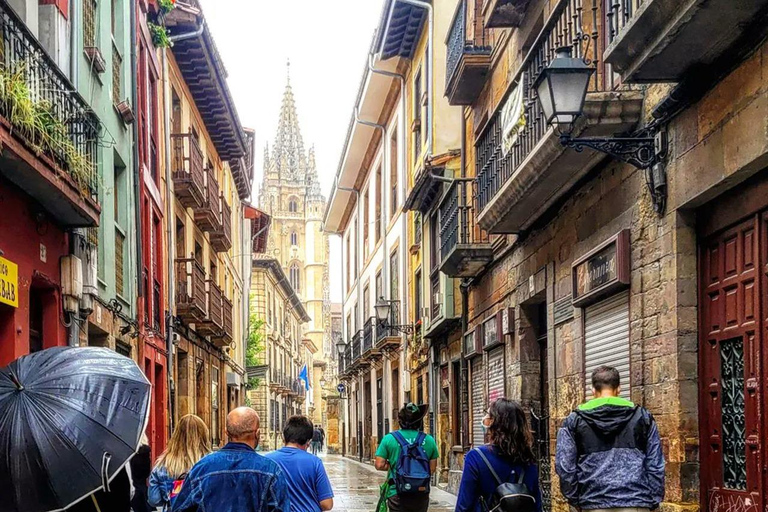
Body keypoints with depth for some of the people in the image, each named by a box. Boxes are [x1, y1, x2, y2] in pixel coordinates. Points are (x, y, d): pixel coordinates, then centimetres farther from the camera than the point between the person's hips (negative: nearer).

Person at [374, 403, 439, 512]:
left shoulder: (389, 438, -4)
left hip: (397, 494, -2)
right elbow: (432, 469, 3)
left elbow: (379, 465, -6)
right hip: (421, 495, 2)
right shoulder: (429, 440, 0)